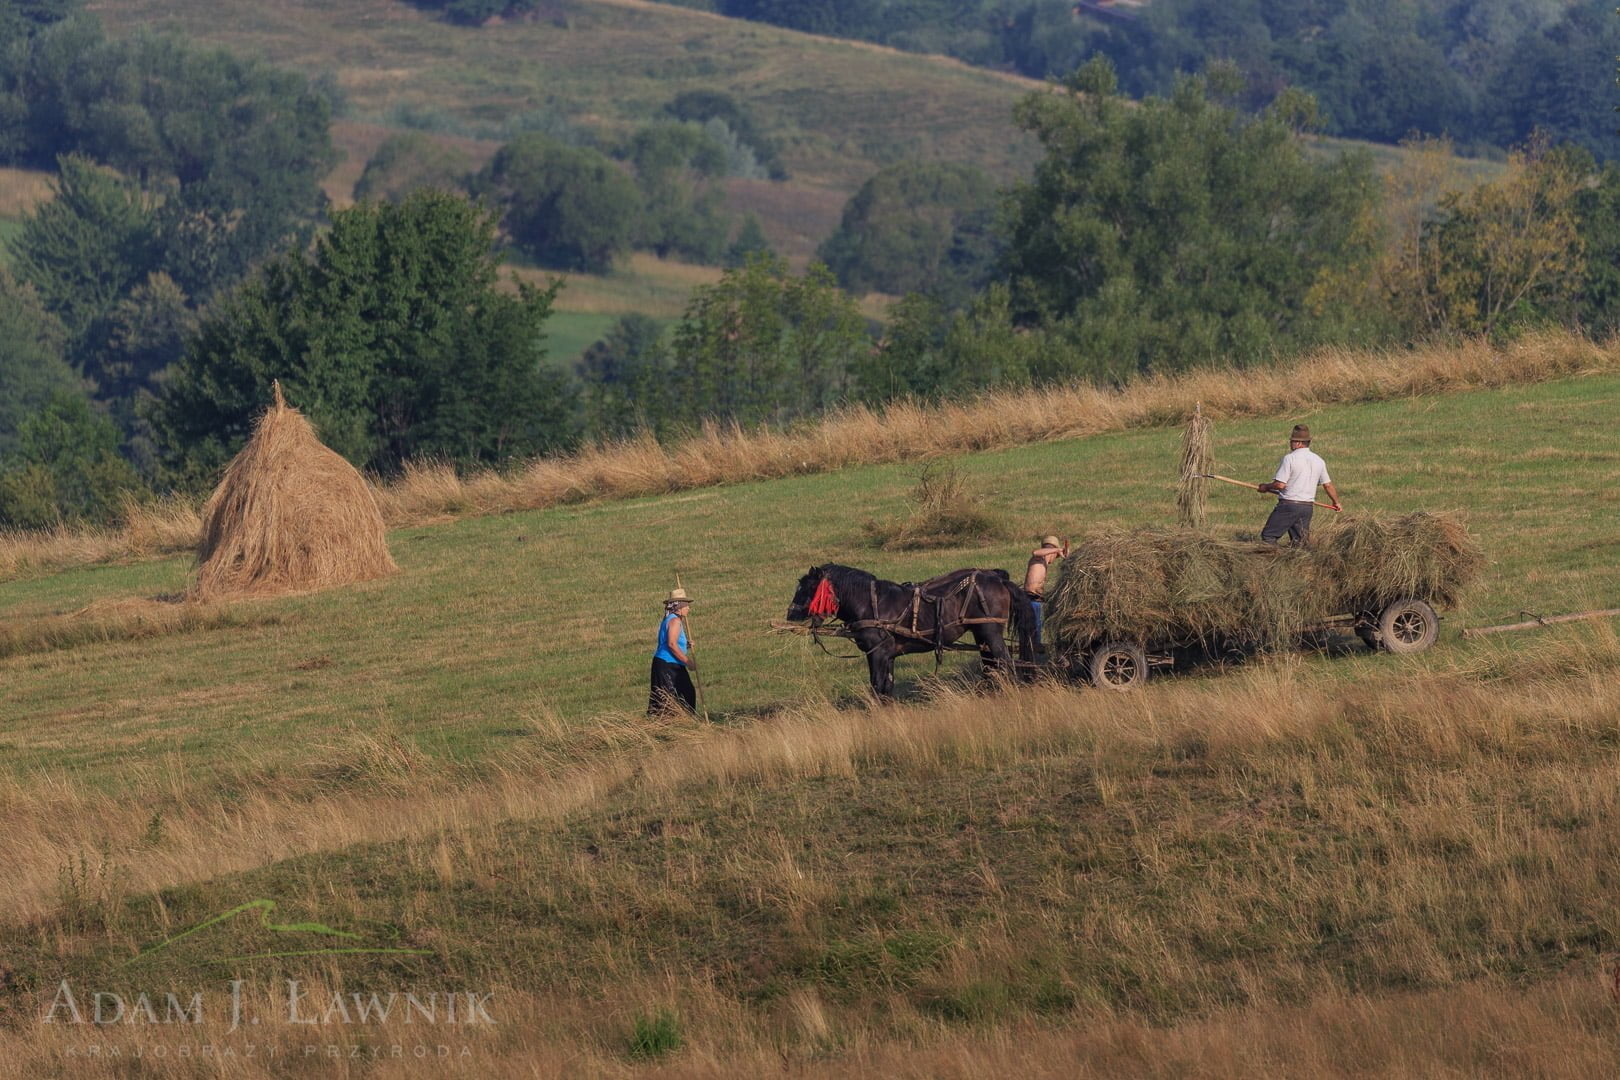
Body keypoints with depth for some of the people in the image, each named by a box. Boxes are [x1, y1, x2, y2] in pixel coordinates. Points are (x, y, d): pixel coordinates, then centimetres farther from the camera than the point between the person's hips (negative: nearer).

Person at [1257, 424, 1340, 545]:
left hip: (1289, 505, -6)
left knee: (1268, 536, -2)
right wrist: (1336, 502, 33)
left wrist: (1265, 487, 5)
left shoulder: (1289, 458, -10)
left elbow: (1280, 484, -14)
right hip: (1308, 507, 6)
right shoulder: (1319, 461, 10)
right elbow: (1328, 485, 18)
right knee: (1299, 540, 9)